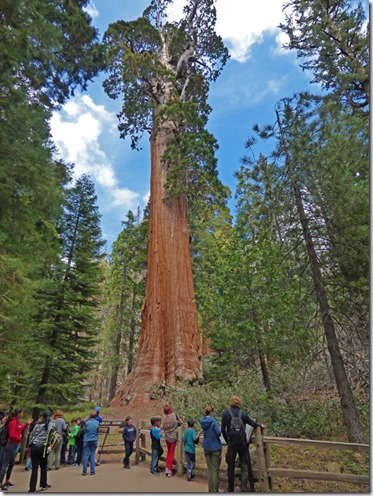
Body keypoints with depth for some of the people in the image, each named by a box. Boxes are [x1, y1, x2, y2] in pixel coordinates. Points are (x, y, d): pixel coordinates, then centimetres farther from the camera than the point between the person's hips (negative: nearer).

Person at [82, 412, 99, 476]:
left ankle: (84, 471, 4)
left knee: (85, 455, 5)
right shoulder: (97, 423, 0)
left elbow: (85, 431, 5)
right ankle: (92, 471, 6)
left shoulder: (87, 422, -5)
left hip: (86, 440, -1)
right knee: (92, 455, 8)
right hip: (94, 440, 1)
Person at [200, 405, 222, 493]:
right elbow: (218, 433, -18)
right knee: (215, 469, 4)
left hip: (206, 447, 5)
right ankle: (215, 490, 7)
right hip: (215, 447, -5)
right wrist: (220, 430, 1)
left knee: (209, 468, 13)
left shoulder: (202, 421, 0)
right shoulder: (213, 420, -19)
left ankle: (210, 489, 18)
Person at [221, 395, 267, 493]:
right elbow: (252, 423, 12)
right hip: (243, 443, 1)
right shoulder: (243, 413, 0)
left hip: (232, 443, -1)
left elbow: (223, 430, 1)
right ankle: (244, 488, 1)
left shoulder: (226, 413, -1)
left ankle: (230, 488, 24)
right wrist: (260, 426, 32)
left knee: (231, 466, 14)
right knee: (244, 466, 10)